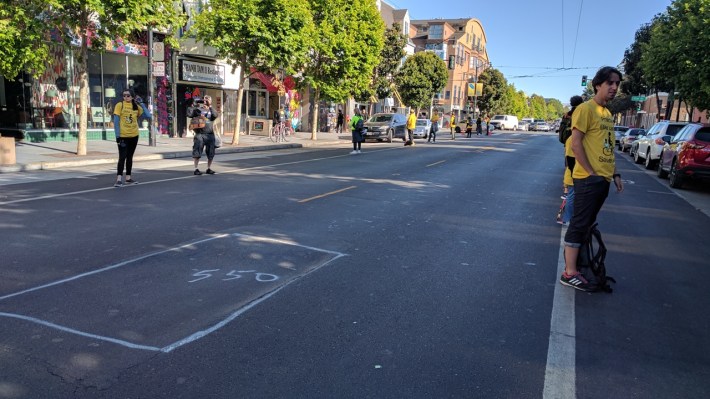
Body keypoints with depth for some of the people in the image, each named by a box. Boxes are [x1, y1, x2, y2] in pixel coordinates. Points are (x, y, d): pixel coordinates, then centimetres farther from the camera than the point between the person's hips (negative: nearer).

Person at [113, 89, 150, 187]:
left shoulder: (136, 106, 6)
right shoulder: (119, 105, -5)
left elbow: (148, 115, -1)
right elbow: (116, 121, -8)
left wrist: (141, 103, -4)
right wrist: (117, 136, -14)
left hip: (134, 135, 4)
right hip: (123, 136, -4)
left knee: (129, 157, 12)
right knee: (122, 157, -8)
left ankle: (128, 178, 20)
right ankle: (119, 179, -7)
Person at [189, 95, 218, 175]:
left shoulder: (211, 110, 13)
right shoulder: (198, 109, 5)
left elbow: (215, 115, -7)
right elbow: (189, 114, -6)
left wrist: (210, 106, -8)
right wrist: (193, 105, -7)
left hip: (210, 135, 3)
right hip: (200, 134, -3)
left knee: (210, 153, 7)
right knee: (197, 153, -3)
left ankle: (209, 169, 19)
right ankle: (196, 169, 4)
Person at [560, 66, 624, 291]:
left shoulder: (608, 114, 17)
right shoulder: (586, 109, -10)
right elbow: (576, 144, -16)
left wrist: (615, 174, 16)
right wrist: (591, 173, -17)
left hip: (603, 179, 9)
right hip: (588, 178, -9)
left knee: (587, 224, 13)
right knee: (580, 224, -7)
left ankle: (575, 262, 22)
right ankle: (569, 273, -3)